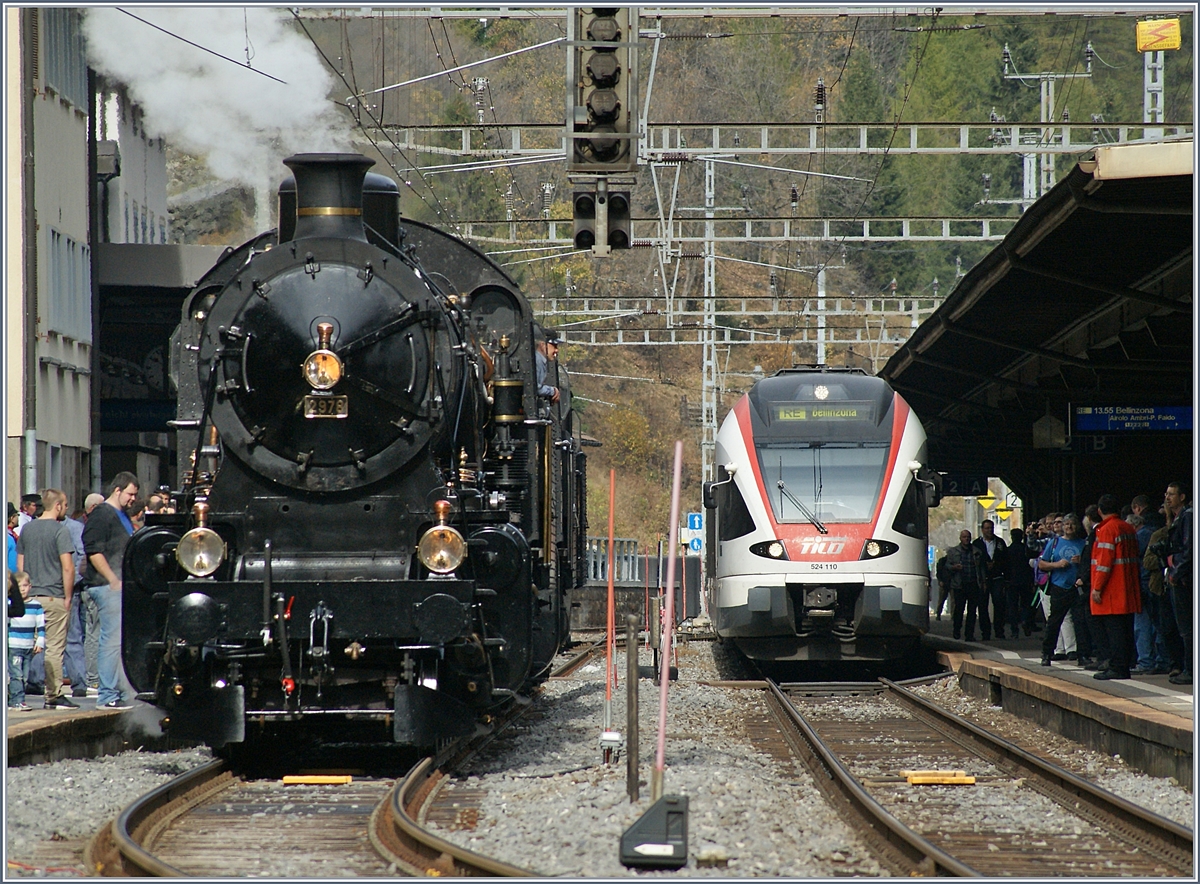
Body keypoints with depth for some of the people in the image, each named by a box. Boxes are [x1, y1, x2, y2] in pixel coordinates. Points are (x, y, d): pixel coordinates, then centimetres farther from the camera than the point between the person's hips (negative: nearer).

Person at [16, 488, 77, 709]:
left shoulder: (27, 529, 10)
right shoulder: (60, 530, -10)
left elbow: (20, 565, 14)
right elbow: (67, 567, -15)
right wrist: (68, 597, -6)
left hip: (30, 597, 6)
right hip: (54, 597, -6)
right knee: (54, 649, -2)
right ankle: (54, 696, -1)